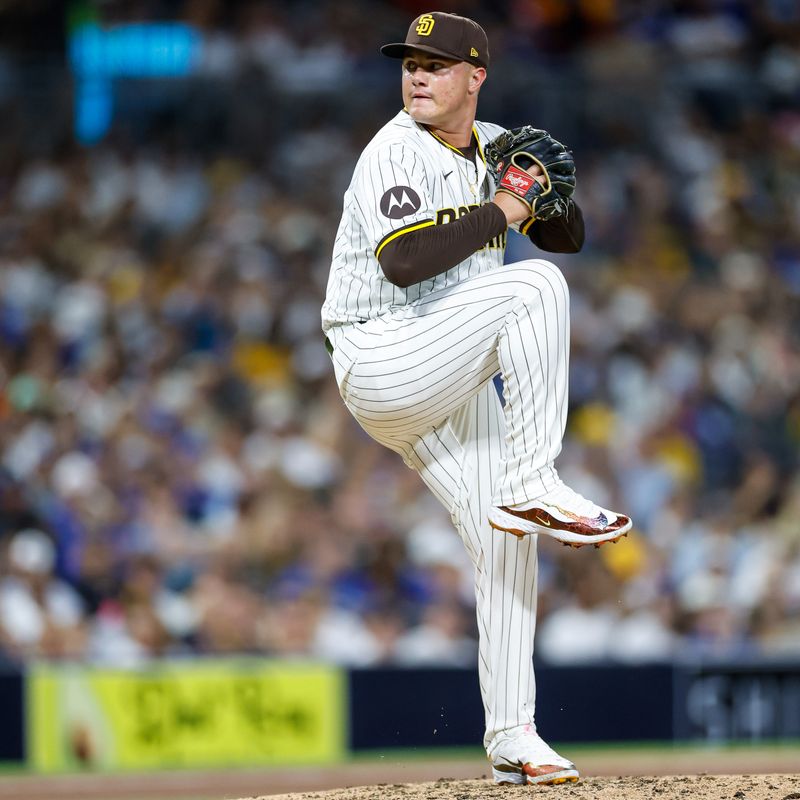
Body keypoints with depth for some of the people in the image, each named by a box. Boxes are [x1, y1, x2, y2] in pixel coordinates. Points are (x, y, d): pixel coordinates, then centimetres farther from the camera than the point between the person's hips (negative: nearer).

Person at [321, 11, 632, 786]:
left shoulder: (496, 147, 11)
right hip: (380, 365, -8)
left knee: (506, 537, 3)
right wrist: (500, 211, -20)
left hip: (457, 386, 8)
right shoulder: (397, 152, -14)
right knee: (533, 287, -25)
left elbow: (568, 236, 14)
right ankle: (534, 487, -24)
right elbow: (404, 262, -29)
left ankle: (510, 736, 9)